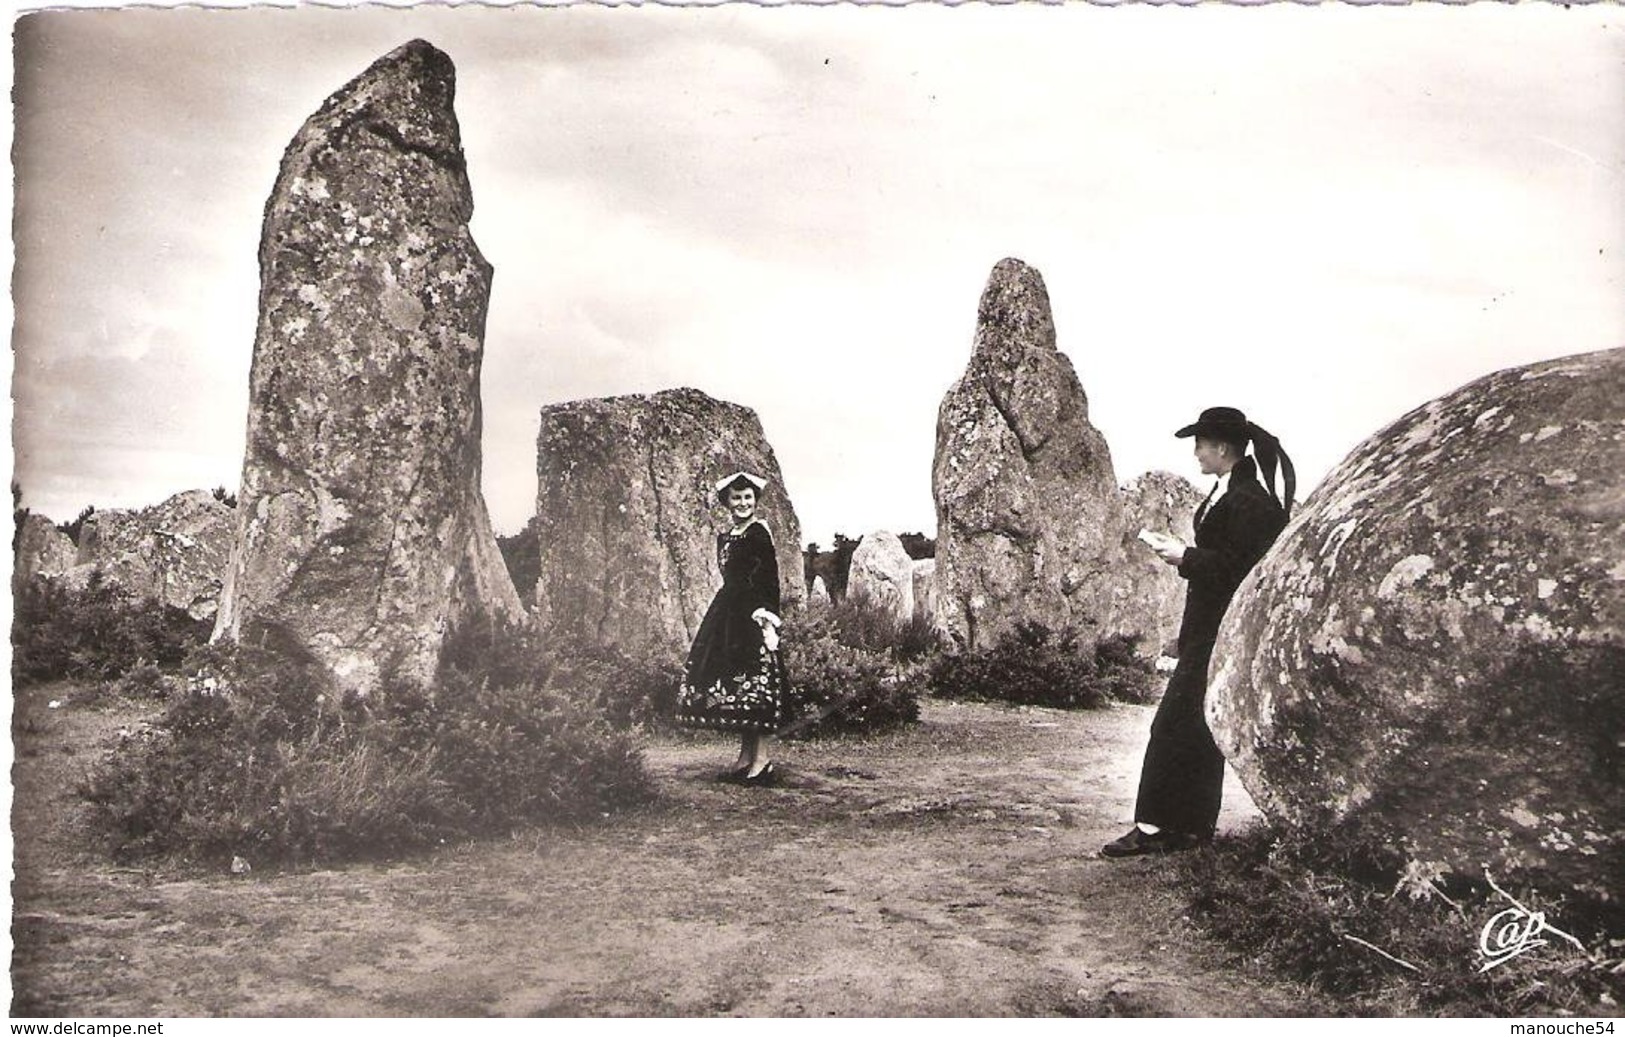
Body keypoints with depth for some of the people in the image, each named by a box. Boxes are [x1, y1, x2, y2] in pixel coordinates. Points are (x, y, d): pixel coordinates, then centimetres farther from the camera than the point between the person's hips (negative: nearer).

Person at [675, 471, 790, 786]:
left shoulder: (758, 533, -7)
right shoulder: (724, 538, 17)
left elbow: (770, 578, -12)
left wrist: (767, 617, -19)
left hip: (751, 614, -9)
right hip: (726, 614, 9)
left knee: (754, 684, -8)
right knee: (730, 685, 8)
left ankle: (762, 760, -6)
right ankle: (745, 758, 13)